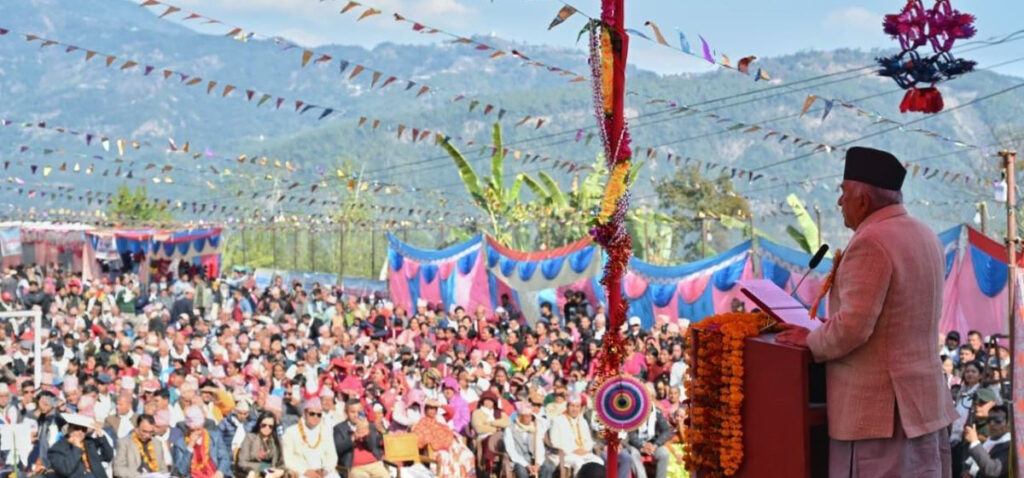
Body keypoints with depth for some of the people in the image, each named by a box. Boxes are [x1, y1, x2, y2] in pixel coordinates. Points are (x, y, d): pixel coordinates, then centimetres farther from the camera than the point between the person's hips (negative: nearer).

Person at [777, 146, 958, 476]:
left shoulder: (871, 242, -18)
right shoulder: (925, 236, 12)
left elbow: (852, 328, -23)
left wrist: (810, 341, -6)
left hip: (879, 411, -10)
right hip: (925, 402, 10)